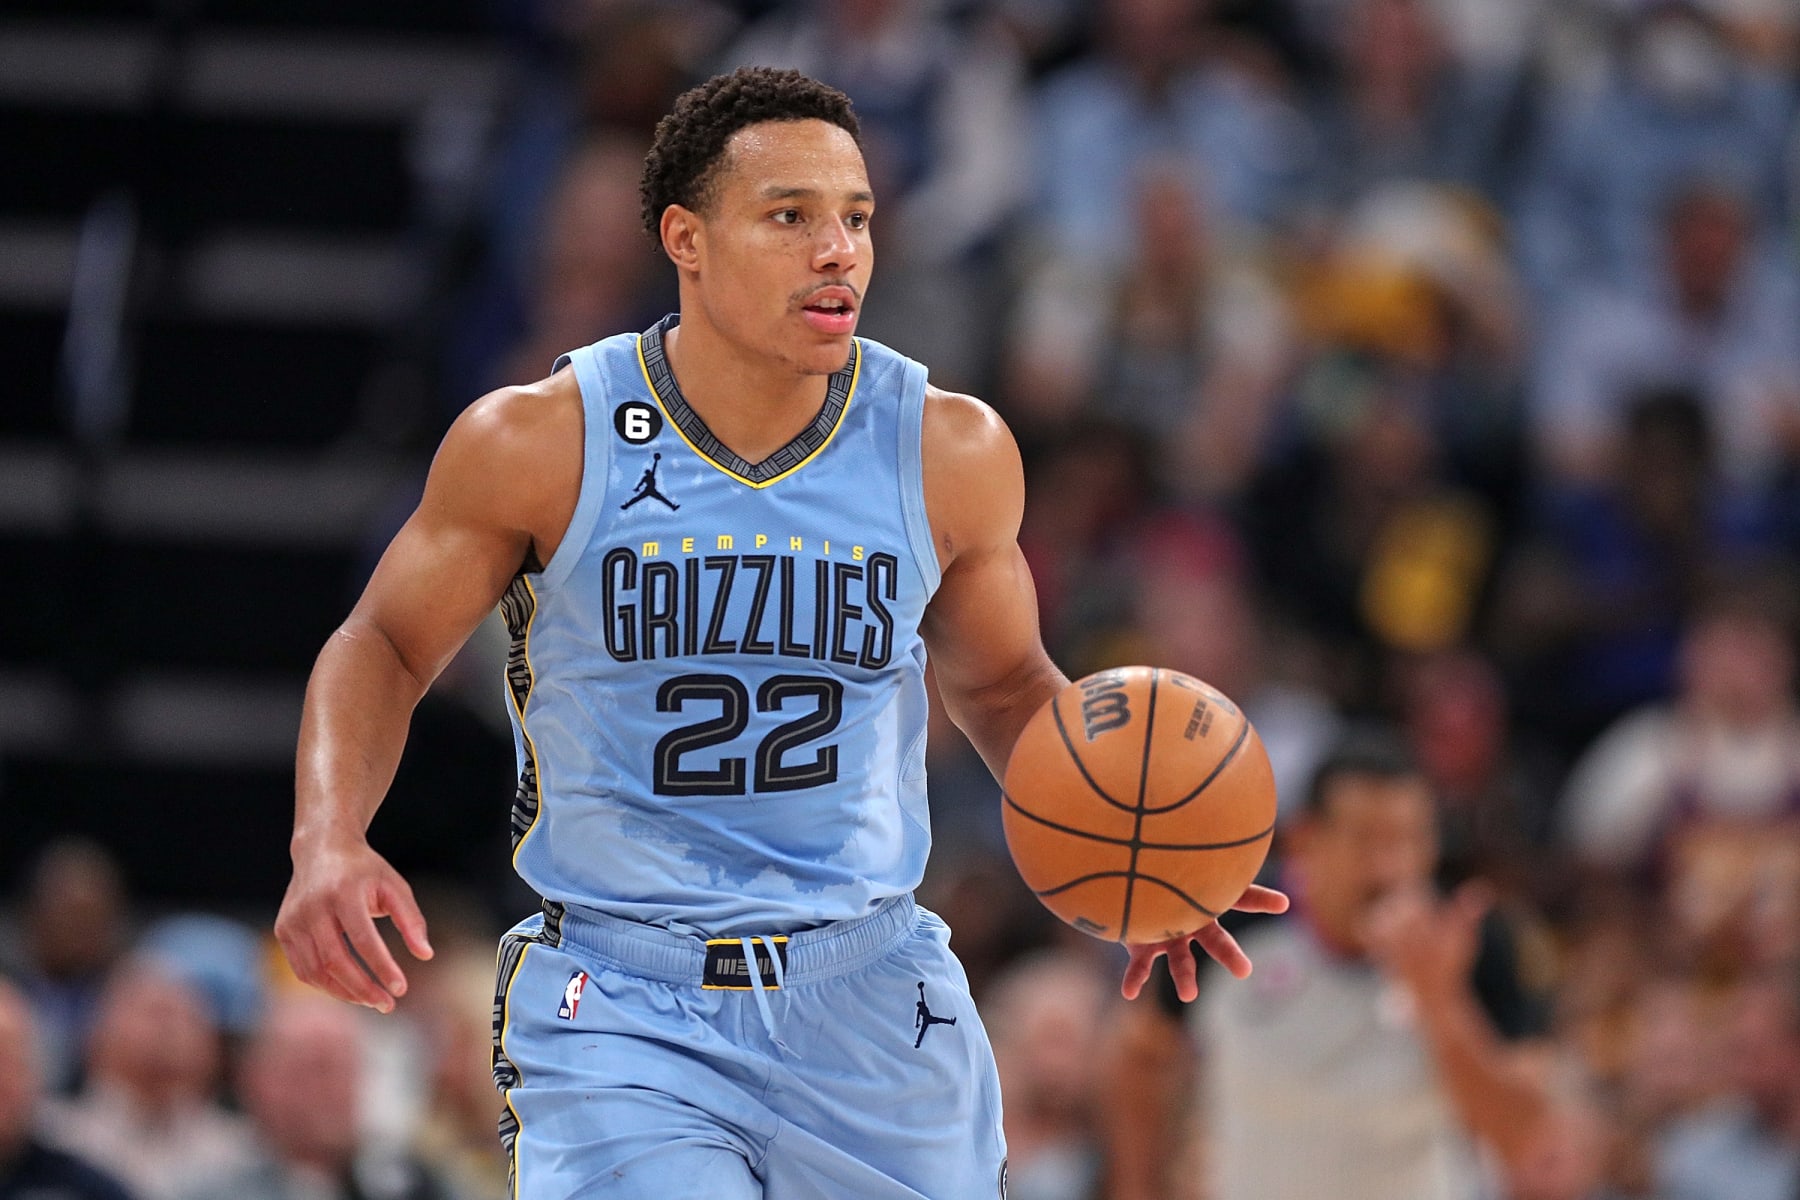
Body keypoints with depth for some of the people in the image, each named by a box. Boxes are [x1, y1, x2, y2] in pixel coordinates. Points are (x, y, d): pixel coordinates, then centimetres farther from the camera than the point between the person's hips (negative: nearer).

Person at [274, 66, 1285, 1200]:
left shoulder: (951, 453, 0)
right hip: (623, 1008, -3)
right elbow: (385, 647, 7)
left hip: (867, 1000, 3)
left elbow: (1004, 685, 17)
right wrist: (328, 844, -11)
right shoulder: (542, 444, -7)